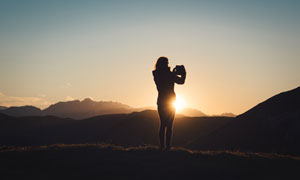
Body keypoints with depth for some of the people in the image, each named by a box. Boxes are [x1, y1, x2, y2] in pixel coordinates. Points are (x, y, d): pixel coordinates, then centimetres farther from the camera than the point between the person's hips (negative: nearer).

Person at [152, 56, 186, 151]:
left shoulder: (156, 75, 4)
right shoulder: (169, 74, -13)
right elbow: (181, 81, -6)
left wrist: (173, 73, 20)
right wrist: (183, 73, 8)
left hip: (161, 102, 5)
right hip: (170, 102, -5)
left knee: (163, 124, 10)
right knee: (169, 125, 0)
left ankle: (162, 146, 6)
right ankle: (167, 146, -4)